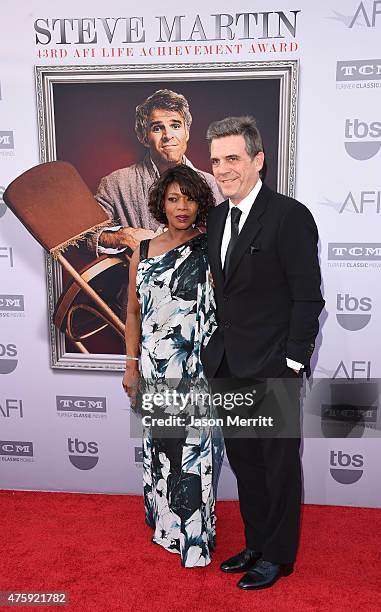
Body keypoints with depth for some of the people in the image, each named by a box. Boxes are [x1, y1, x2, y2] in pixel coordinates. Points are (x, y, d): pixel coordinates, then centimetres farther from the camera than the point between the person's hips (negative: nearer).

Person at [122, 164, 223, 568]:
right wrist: (132, 364, 7)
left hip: (199, 369, -2)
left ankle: (195, 534, 22)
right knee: (160, 444, 12)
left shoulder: (210, 248, -2)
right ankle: (167, 523, 34)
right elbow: (133, 312, 9)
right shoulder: (143, 252, 6)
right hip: (156, 369, 3)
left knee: (195, 446, 4)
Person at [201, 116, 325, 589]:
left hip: (273, 368, -7)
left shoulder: (290, 216, -13)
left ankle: (278, 555, 31)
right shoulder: (216, 217, 9)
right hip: (229, 367, 7)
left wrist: (292, 363, -14)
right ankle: (256, 545, 38)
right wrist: (217, 349, 11)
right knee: (243, 458, 18)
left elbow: (308, 297, -13)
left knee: (279, 463, 10)